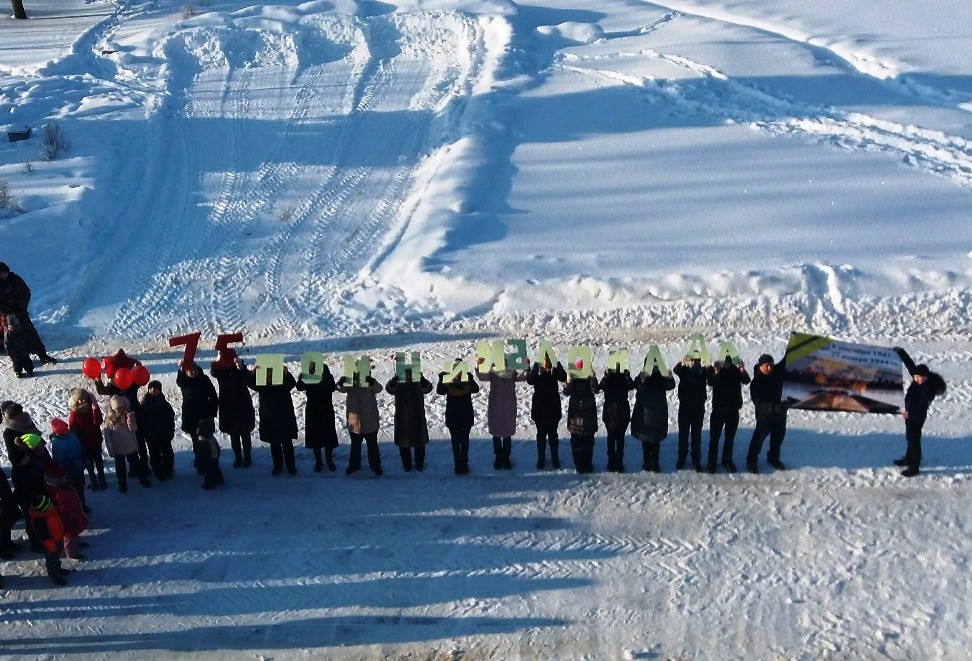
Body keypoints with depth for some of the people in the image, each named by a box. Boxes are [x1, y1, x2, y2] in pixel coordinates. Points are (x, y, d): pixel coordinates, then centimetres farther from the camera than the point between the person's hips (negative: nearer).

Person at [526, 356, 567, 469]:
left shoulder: (556, 369, -5)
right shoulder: (536, 367, -4)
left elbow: (564, 378, -24)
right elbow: (529, 380, -21)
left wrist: (557, 367, -40)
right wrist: (537, 372, -39)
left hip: (553, 407, -1)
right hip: (539, 406, 1)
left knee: (552, 433, 8)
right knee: (541, 433, 10)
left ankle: (555, 458, 18)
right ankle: (541, 458, 20)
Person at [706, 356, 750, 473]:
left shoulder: (736, 370, -2)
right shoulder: (715, 369, -5)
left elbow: (746, 380, -17)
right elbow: (711, 382, -23)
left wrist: (743, 371, -38)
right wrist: (716, 373, -43)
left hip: (733, 409, 2)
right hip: (718, 409, -2)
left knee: (730, 437, 10)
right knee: (714, 437, -1)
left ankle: (727, 460, 22)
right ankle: (711, 461, 7)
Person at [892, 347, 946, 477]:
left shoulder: (929, 388, -26)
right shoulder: (918, 380, -4)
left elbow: (923, 404, -31)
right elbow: (910, 364, 4)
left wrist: (909, 411, -40)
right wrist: (900, 352, 7)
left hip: (918, 416, -9)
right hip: (910, 413, 9)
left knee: (914, 439, -2)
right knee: (910, 437, 23)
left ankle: (914, 467, 5)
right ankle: (909, 458, 41)